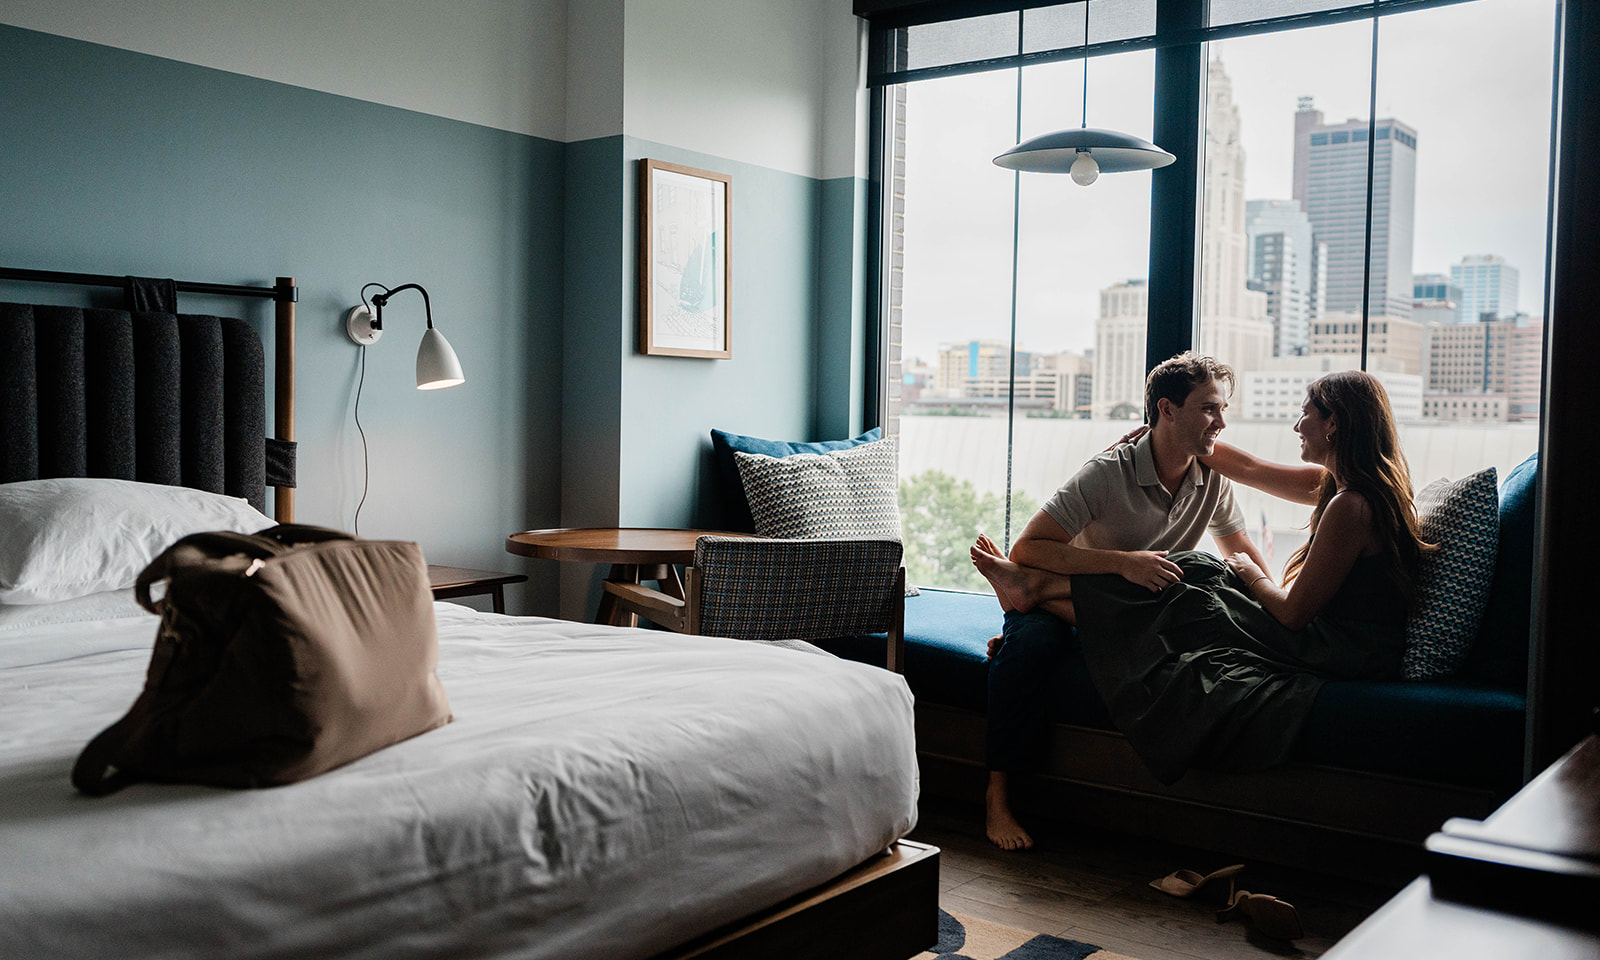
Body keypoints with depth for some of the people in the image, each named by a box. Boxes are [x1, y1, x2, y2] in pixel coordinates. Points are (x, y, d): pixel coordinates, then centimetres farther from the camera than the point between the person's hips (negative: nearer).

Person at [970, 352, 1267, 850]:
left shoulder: (1213, 481, 0)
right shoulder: (1109, 473, -18)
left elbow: (1246, 560, 17)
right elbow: (1025, 549, -25)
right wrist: (1122, 561, -34)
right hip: (1066, 599, -5)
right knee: (1031, 643, -37)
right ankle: (998, 795, -23)